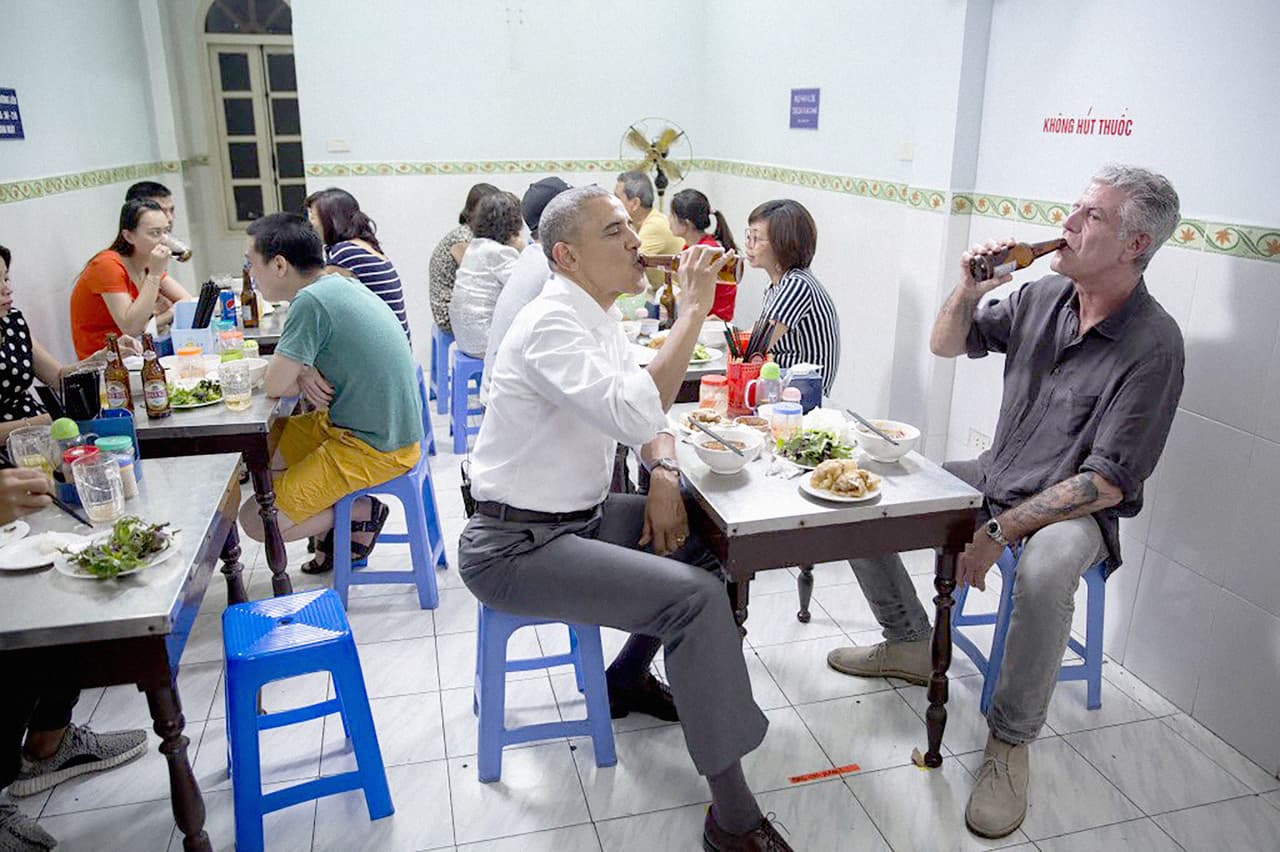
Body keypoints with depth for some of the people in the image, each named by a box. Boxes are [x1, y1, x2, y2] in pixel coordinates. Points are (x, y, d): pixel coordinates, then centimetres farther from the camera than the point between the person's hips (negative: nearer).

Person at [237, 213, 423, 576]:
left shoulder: (311, 301, -23)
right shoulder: (336, 284, 5)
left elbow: (276, 385, -20)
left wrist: (302, 375, 2)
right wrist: (305, 372, -6)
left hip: (373, 449, -9)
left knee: (256, 522, -7)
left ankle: (363, 512, 8)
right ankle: (337, 520, 19)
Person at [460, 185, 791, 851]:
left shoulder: (595, 319, 9)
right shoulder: (553, 325, -21)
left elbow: (646, 407, 17)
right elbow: (635, 415, -35)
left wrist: (663, 477, -2)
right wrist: (692, 310, -28)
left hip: (576, 518, 10)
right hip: (515, 547, -10)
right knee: (699, 598, -21)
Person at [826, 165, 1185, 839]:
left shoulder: (1153, 345, -19)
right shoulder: (1044, 296, -1)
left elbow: (1107, 482, -21)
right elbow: (945, 345, 10)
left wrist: (1001, 531, -26)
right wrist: (968, 289, -11)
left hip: (1077, 508, -6)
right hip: (995, 477, 7)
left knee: (1044, 570, -40)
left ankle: (1010, 741, -15)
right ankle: (910, 643, 15)